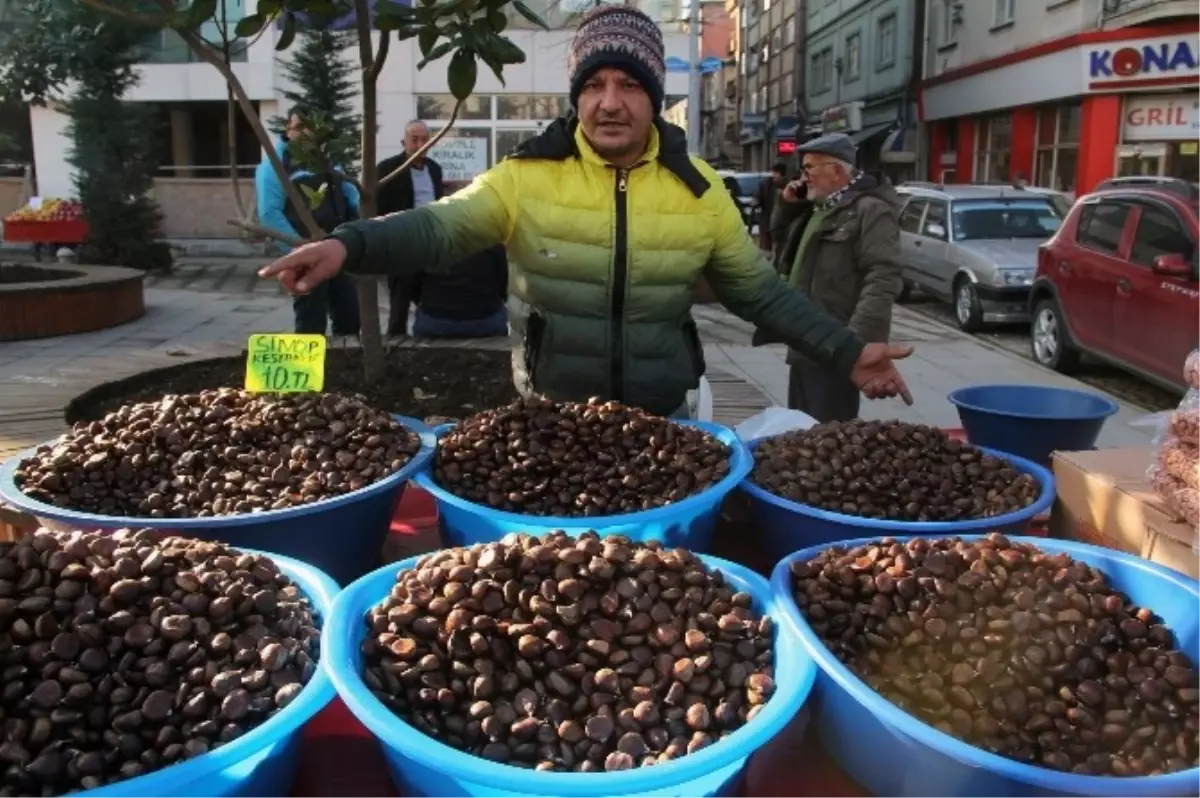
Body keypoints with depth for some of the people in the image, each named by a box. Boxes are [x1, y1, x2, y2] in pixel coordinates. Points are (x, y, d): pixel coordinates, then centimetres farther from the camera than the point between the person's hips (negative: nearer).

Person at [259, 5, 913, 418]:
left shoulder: (697, 188, 0)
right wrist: (348, 245, -34)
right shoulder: (527, 176, -6)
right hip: (548, 419, -1)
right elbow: (440, 226, -16)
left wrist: (846, 352, 0)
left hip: (660, 422, 2)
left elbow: (761, 292, 6)